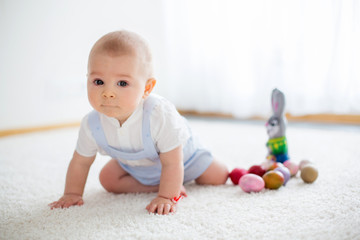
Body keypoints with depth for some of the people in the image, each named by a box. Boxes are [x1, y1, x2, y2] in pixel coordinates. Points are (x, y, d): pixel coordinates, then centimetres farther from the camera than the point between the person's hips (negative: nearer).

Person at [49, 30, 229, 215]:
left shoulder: (161, 116, -46)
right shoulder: (91, 125, -31)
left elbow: (171, 164, -37)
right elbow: (80, 162, -13)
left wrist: (166, 197, -37)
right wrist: (72, 194, -11)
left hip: (178, 153, -3)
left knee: (217, 177, -3)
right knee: (108, 180, -8)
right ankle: (155, 185, 6)